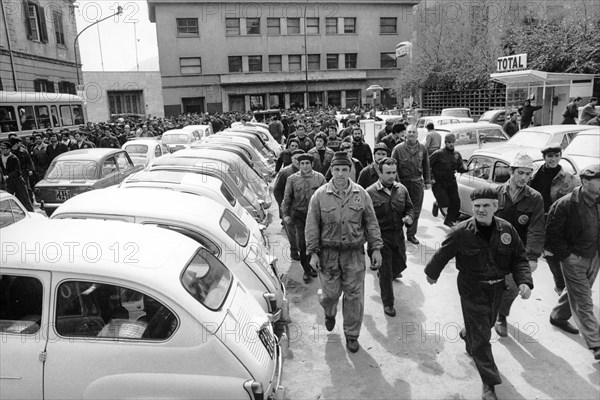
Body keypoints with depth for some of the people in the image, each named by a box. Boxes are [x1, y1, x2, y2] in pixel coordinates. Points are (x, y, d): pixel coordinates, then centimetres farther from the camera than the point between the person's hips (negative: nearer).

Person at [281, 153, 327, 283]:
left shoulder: (319, 178, -1)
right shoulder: (292, 179, 0)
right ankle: (306, 271, 14)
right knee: (302, 244, 0)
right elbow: (287, 198, 6)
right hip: (298, 215, 0)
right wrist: (285, 214, 2)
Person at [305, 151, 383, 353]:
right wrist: (313, 253, -6)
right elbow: (312, 226, -2)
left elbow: (371, 223, 6)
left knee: (354, 295, 6)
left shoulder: (361, 194, 1)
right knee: (331, 292, 7)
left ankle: (352, 335, 26)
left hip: (354, 253, 1)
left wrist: (376, 248, 2)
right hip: (328, 253, -1)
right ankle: (329, 314, 44)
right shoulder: (320, 195, -4)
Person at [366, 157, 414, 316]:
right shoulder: (370, 193, -14)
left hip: (398, 235, 5)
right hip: (381, 237, -5)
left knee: (400, 264, 21)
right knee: (386, 272, 4)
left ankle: (384, 274, 55)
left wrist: (409, 217, -6)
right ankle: (388, 303, 20)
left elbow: (409, 207, 15)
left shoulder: (402, 189, 1)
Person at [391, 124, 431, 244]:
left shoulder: (422, 148, 6)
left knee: (416, 210, 7)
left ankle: (411, 234, 19)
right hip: (402, 182, -3)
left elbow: (426, 166, 14)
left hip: (417, 182, 3)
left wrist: (427, 181, 11)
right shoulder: (398, 148, -4)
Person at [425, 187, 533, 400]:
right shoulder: (461, 232, -21)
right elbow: (442, 254, -6)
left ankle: (466, 333, 61)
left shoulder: (506, 229, -11)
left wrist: (524, 281, -18)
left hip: (496, 289, 5)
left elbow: (519, 258, -2)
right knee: (481, 337, 1)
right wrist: (432, 273, 8)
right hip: (472, 290, -4)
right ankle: (489, 382, 17)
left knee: (487, 324, 27)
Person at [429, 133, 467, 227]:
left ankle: (449, 220, 24)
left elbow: (459, 168, 9)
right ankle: (436, 204, 27)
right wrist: (430, 178, -15)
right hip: (438, 183, -5)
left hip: (451, 182, 5)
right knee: (445, 204, -10)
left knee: (456, 203, 3)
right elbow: (427, 165, -11)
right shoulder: (438, 153, -13)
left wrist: (465, 168, -14)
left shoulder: (457, 154, 5)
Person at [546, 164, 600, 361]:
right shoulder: (565, 204, -21)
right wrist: (566, 255, -14)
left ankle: (558, 317, 46)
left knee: (574, 292, 23)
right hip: (574, 259, -6)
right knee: (583, 303, -1)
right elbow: (552, 234, -15)